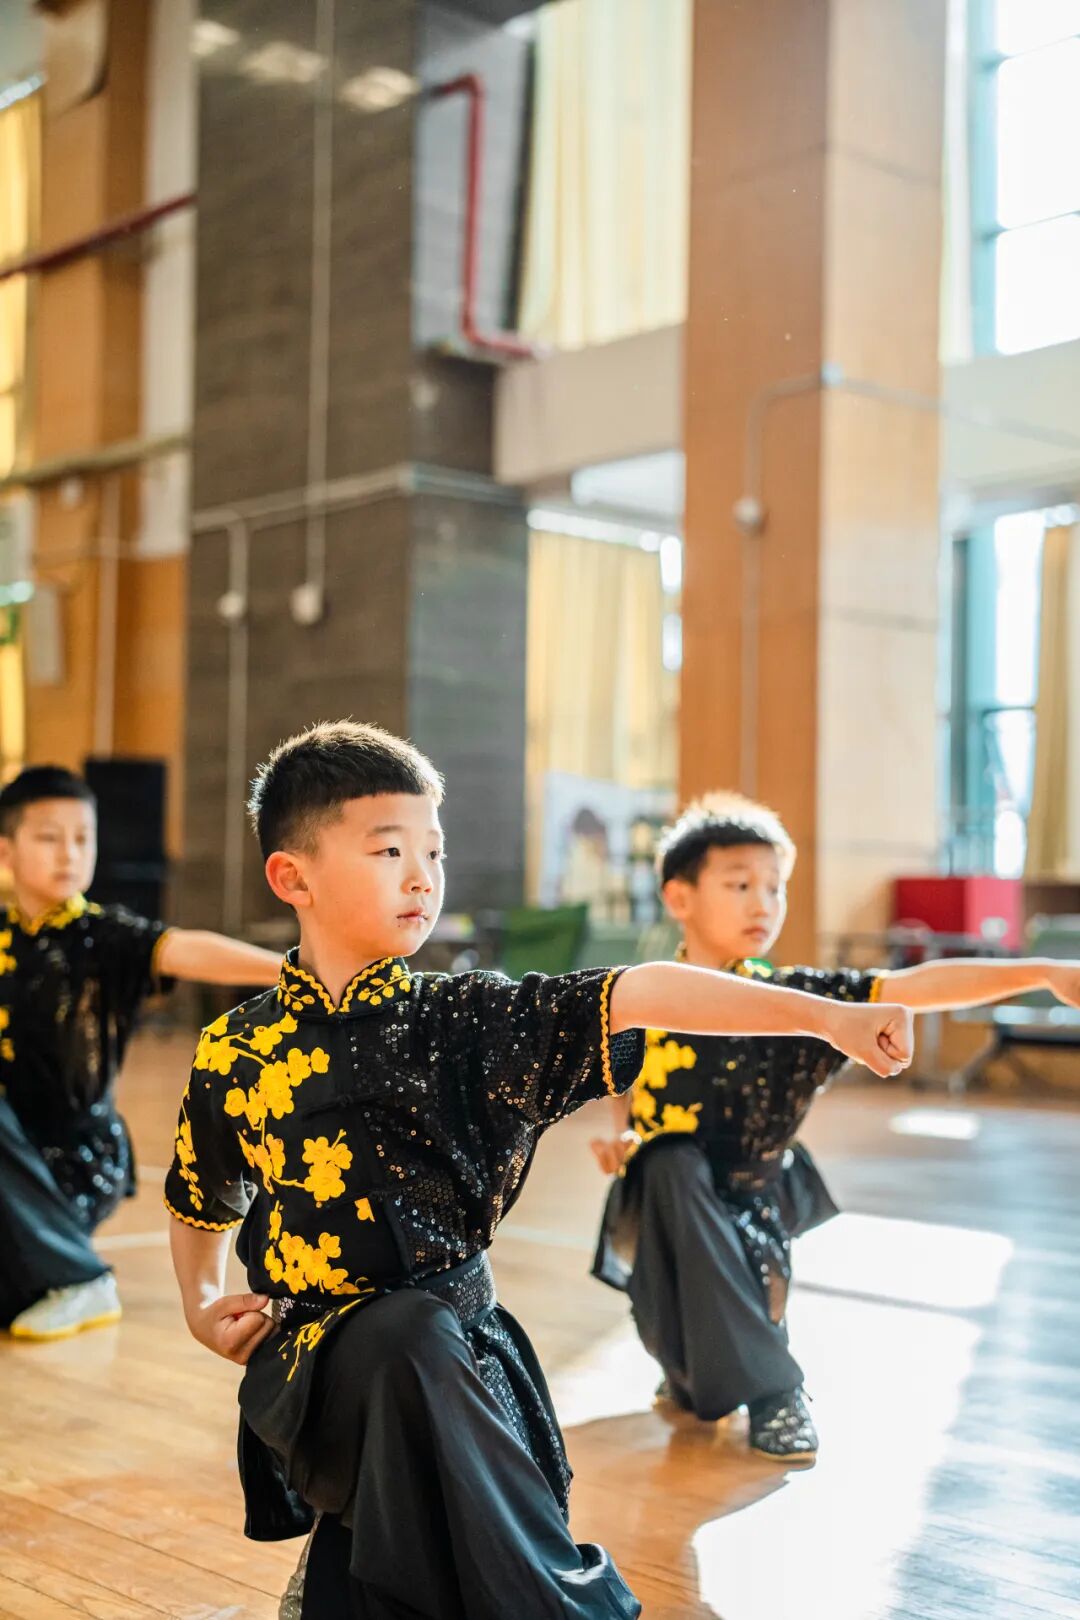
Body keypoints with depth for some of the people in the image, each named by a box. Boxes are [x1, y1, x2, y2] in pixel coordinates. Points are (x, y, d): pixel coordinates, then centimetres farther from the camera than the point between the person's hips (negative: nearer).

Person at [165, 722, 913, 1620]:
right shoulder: (236, 1054, 0)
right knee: (406, 1341, -32)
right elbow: (203, 1201, 19)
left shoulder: (466, 1023, -3)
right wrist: (201, 1305, 3)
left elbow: (636, 998, -14)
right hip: (316, 1354, 0)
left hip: (462, 1350, 1)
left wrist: (828, 1017, -22)